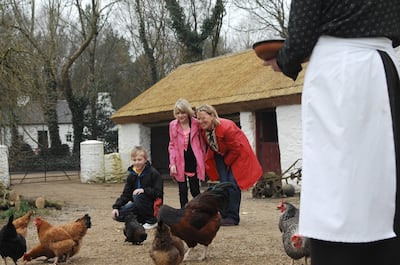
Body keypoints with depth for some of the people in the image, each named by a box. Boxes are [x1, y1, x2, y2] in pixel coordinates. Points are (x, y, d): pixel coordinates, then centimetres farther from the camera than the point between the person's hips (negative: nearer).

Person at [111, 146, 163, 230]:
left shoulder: (153, 173, -11)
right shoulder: (131, 176, 7)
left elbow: (158, 193, -17)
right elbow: (126, 194, 6)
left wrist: (144, 190, -30)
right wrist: (116, 207, -8)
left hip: (152, 206, -6)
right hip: (137, 206, 6)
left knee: (137, 196, -34)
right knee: (117, 215, -13)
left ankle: (151, 221, -15)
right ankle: (142, 220, 4)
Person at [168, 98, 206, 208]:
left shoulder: (196, 124, -3)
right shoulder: (173, 125, 2)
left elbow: (202, 143, 3)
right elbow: (172, 145, 5)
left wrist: (202, 161, -2)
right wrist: (172, 164, -3)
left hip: (193, 161, -1)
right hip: (180, 162, 2)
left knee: (195, 190, 1)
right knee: (182, 191, 5)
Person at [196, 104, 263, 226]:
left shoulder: (226, 127, -34)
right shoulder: (203, 129, -13)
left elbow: (236, 148, -24)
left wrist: (226, 162, -12)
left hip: (238, 154, -6)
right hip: (221, 155, 6)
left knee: (233, 183, -14)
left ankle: (233, 217, -10)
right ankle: (224, 215, 5)